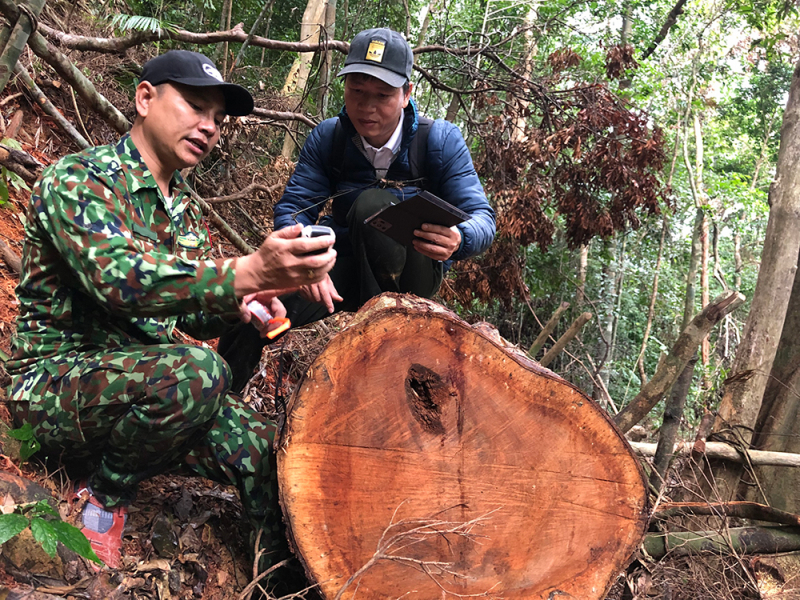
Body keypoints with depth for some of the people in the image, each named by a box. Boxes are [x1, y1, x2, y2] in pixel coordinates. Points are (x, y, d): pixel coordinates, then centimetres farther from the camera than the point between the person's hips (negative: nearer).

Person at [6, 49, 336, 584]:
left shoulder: (186, 207, 12)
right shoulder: (79, 178, -12)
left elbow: (190, 310, 13)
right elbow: (118, 278, -31)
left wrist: (236, 307, -12)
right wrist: (248, 273, -44)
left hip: (145, 384, 7)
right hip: (57, 382, -6)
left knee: (263, 447, -16)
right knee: (194, 372, -34)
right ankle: (107, 494, -8)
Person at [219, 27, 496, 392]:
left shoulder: (440, 140, -14)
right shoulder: (328, 138, -6)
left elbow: (483, 218, -18)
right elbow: (292, 208, -10)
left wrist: (458, 240, -44)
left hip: (415, 274, -2)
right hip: (343, 268, 3)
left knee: (372, 204, -32)